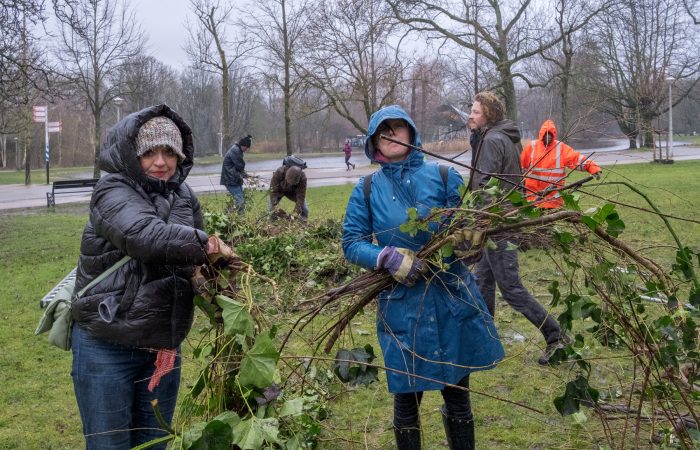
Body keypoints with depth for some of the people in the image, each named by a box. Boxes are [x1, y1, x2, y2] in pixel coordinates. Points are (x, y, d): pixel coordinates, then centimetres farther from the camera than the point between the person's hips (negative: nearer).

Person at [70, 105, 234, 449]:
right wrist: (206, 243, -31)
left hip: (163, 347, 6)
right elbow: (143, 234, -31)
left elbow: (194, 261, 13)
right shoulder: (113, 191, -11)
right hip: (106, 346, -5)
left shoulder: (184, 197, 8)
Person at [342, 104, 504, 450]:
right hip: (402, 303, 0)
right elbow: (351, 244, 0)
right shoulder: (367, 190, 3)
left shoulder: (443, 175, 1)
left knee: (457, 393, 14)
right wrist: (387, 256, -17)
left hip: (452, 298, 0)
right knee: (407, 397, 12)